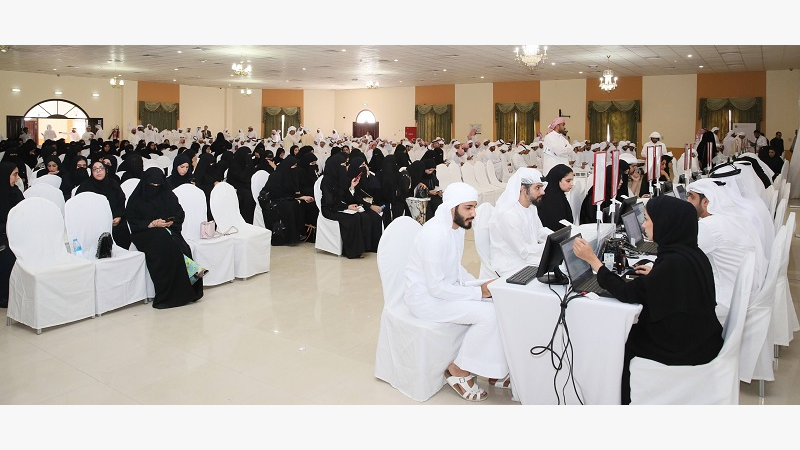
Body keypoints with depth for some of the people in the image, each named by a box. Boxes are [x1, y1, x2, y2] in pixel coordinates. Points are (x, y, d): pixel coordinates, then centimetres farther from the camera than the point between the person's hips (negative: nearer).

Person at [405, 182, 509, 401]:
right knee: (487, 313, -20)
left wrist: (479, 284, -2)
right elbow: (436, 288, -26)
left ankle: (494, 369, 8)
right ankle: (458, 370, -1)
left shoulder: (458, 226, 1)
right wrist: (479, 292, -21)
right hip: (426, 297, -9)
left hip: (446, 288, 9)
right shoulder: (435, 235, -27)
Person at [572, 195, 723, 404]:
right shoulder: (689, 252, -2)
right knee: (628, 330, 19)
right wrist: (655, 274, 18)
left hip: (684, 346, -8)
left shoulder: (674, 261, -30)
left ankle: (621, 401, 30)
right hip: (698, 336, 8)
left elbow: (628, 294, -24)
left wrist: (593, 260, -20)